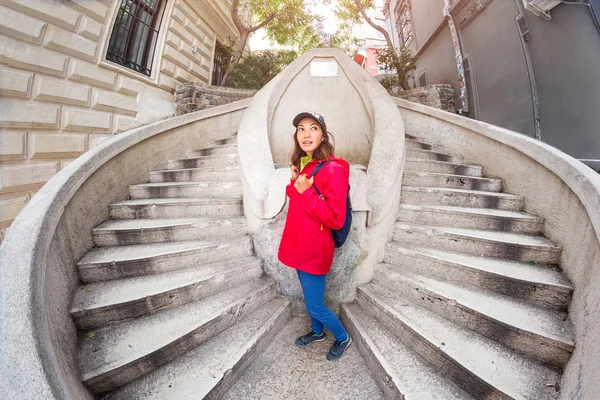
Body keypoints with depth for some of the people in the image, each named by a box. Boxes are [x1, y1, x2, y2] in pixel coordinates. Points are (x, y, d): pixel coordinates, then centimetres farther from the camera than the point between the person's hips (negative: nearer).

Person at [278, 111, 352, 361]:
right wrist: (295, 183, -2)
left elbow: (336, 219, -23)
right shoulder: (302, 165, 5)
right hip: (299, 244, 8)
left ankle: (343, 338, 39)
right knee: (309, 296, 26)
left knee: (315, 306, 10)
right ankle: (317, 331, 52)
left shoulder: (333, 169, -21)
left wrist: (306, 192, -26)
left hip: (315, 248, -8)